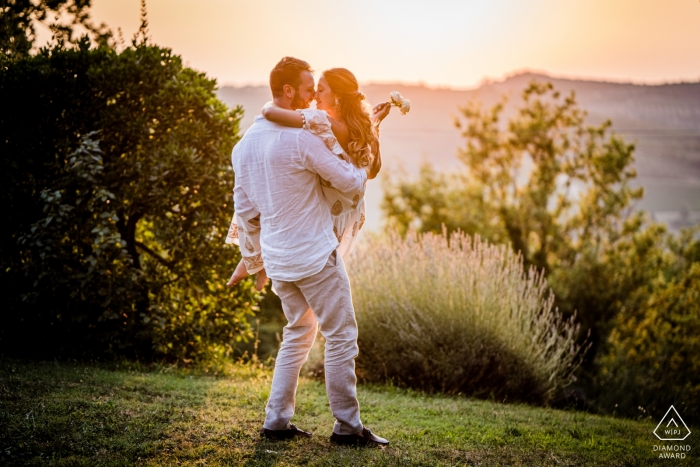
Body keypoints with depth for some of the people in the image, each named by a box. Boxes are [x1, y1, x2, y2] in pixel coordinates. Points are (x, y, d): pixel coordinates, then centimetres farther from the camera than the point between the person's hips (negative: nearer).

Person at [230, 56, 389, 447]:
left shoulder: (244, 144, 6)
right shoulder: (301, 139, -18)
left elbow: (244, 207, 11)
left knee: (299, 333, 20)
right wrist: (366, 171, 9)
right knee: (341, 336, 3)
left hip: (278, 258, 8)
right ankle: (347, 426, 8)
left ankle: (277, 420, 18)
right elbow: (348, 182, -13)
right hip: (315, 254, -8)